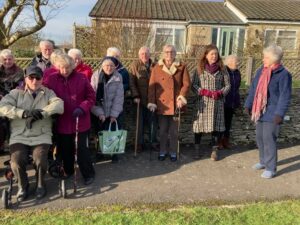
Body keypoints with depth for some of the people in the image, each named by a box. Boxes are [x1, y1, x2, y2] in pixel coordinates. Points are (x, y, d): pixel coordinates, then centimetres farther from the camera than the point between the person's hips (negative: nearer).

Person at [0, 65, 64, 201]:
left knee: (40, 160, -23)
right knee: (17, 161, -21)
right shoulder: (16, 93, 9)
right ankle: (23, 186, 10)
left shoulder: (48, 93, 9)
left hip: (41, 136, -1)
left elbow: (59, 105, -9)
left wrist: (41, 113, -20)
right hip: (19, 136, 1)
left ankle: (40, 184, 9)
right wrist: (24, 113, -19)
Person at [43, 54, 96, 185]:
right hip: (61, 121, 2)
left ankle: (88, 174, 21)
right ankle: (67, 170, 39)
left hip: (80, 121, -2)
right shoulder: (52, 79, -3)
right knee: (65, 148, 17)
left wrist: (82, 108, -16)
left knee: (82, 148, 3)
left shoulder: (81, 78, -5)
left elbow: (91, 97, -3)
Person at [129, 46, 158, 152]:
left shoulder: (154, 65, 9)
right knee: (140, 122, 6)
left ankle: (153, 142, 21)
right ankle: (140, 143, 18)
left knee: (153, 121, 6)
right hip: (140, 99, -2)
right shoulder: (135, 65, 0)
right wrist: (135, 96, -15)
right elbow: (132, 82, -7)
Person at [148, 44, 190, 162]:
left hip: (175, 104, 0)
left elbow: (186, 84, -1)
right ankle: (163, 151, 25)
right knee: (162, 130, 10)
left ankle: (173, 152, 24)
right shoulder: (157, 68, 3)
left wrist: (181, 97, -14)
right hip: (162, 104, 1)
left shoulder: (182, 67, 2)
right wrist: (152, 102, -6)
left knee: (174, 131, 9)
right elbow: (152, 86, 1)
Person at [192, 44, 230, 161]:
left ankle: (214, 150, 14)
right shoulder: (200, 69, 2)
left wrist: (220, 93, -11)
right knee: (199, 124, 4)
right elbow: (194, 85, 1)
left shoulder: (222, 69, 4)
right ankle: (197, 149, 19)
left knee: (216, 125, 1)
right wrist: (204, 91, -14)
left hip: (217, 102, 1)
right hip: (203, 102, -1)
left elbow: (227, 85, 7)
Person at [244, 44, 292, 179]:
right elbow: (253, 89, 13)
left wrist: (279, 113, -21)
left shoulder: (283, 74, -13)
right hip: (260, 112, 7)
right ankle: (263, 161, 33)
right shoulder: (261, 71, 8)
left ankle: (271, 168, 6)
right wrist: (248, 105, 10)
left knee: (269, 140, -6)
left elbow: (285, 96, -16)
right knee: (260, 138, 15)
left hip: (272, 114, -7)